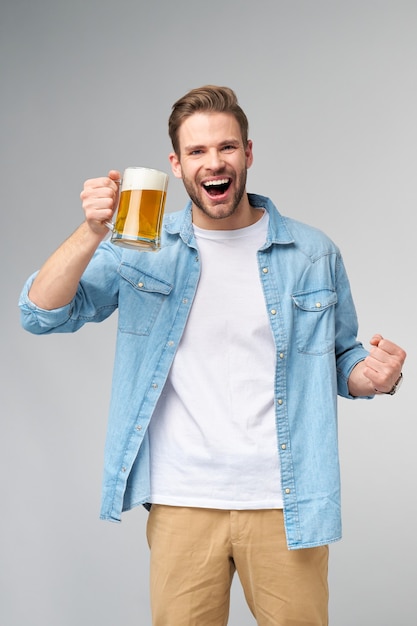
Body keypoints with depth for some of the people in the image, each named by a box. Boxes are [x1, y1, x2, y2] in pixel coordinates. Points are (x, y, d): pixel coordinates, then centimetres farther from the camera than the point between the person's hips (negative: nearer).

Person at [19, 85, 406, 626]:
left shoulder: (313, 254, 3)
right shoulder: (143, 250, 1)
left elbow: (340, 359, 13)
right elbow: (42, 314, -7)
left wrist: (374, 376, -11)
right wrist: (92, 233, -22)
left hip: (285, 503, 1)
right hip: (181, 502, 0)